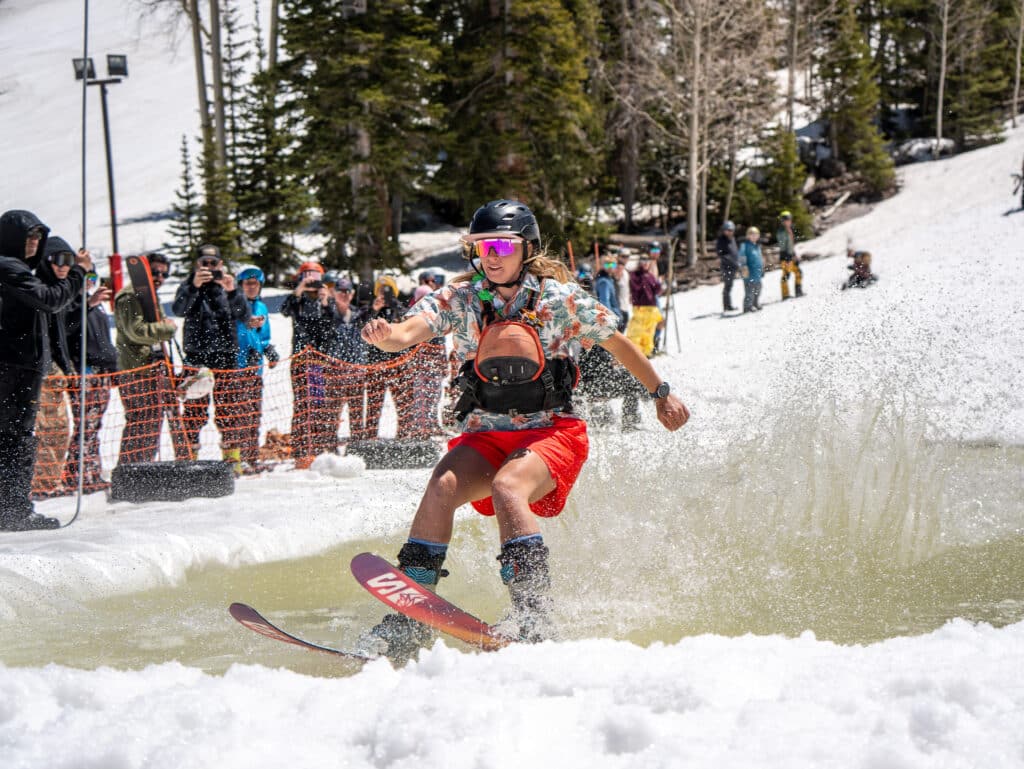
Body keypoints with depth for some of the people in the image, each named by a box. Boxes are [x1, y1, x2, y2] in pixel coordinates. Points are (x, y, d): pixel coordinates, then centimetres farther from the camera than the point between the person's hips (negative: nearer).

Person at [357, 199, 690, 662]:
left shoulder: (560, 298, -4)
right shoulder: (460, 299, -1)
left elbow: (617, 344, 10)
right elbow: (410, 331, -19)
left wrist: (661, 394, 19)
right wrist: (387, 336, -43)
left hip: (552, 432, -3)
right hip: (485, 435, 3)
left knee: (506, 488, -33)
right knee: (442, 487, -25)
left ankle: (533, 612, -33)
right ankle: (411, 618, -23)